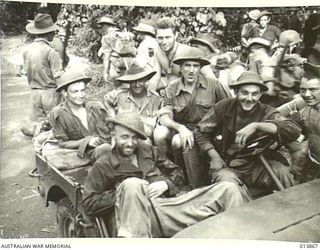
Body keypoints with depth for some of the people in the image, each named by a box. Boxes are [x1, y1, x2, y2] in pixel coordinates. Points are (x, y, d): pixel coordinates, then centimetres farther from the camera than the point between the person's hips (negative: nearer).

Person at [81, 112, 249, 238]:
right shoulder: (103, 166, 7)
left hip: (173, 203, 5)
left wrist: (166, 184, -1)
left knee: (228, 189, -8)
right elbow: (87, 204, 0)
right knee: (131, 184, -38)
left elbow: (177, 172, 23)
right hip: (144, 215, -4)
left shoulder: (149, 151, 21)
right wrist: (121, 192, -9)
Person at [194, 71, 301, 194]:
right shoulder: (224, 107, -3)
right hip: (226, 166, -1)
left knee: (282, 171, -25)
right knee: (228, 183, -33)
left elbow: (294, 130, -23)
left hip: (256, 166, 1)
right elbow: (200, 132, 5)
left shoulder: (267, 113, -5)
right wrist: (214, 157, -8)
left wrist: (256, 126, -32)